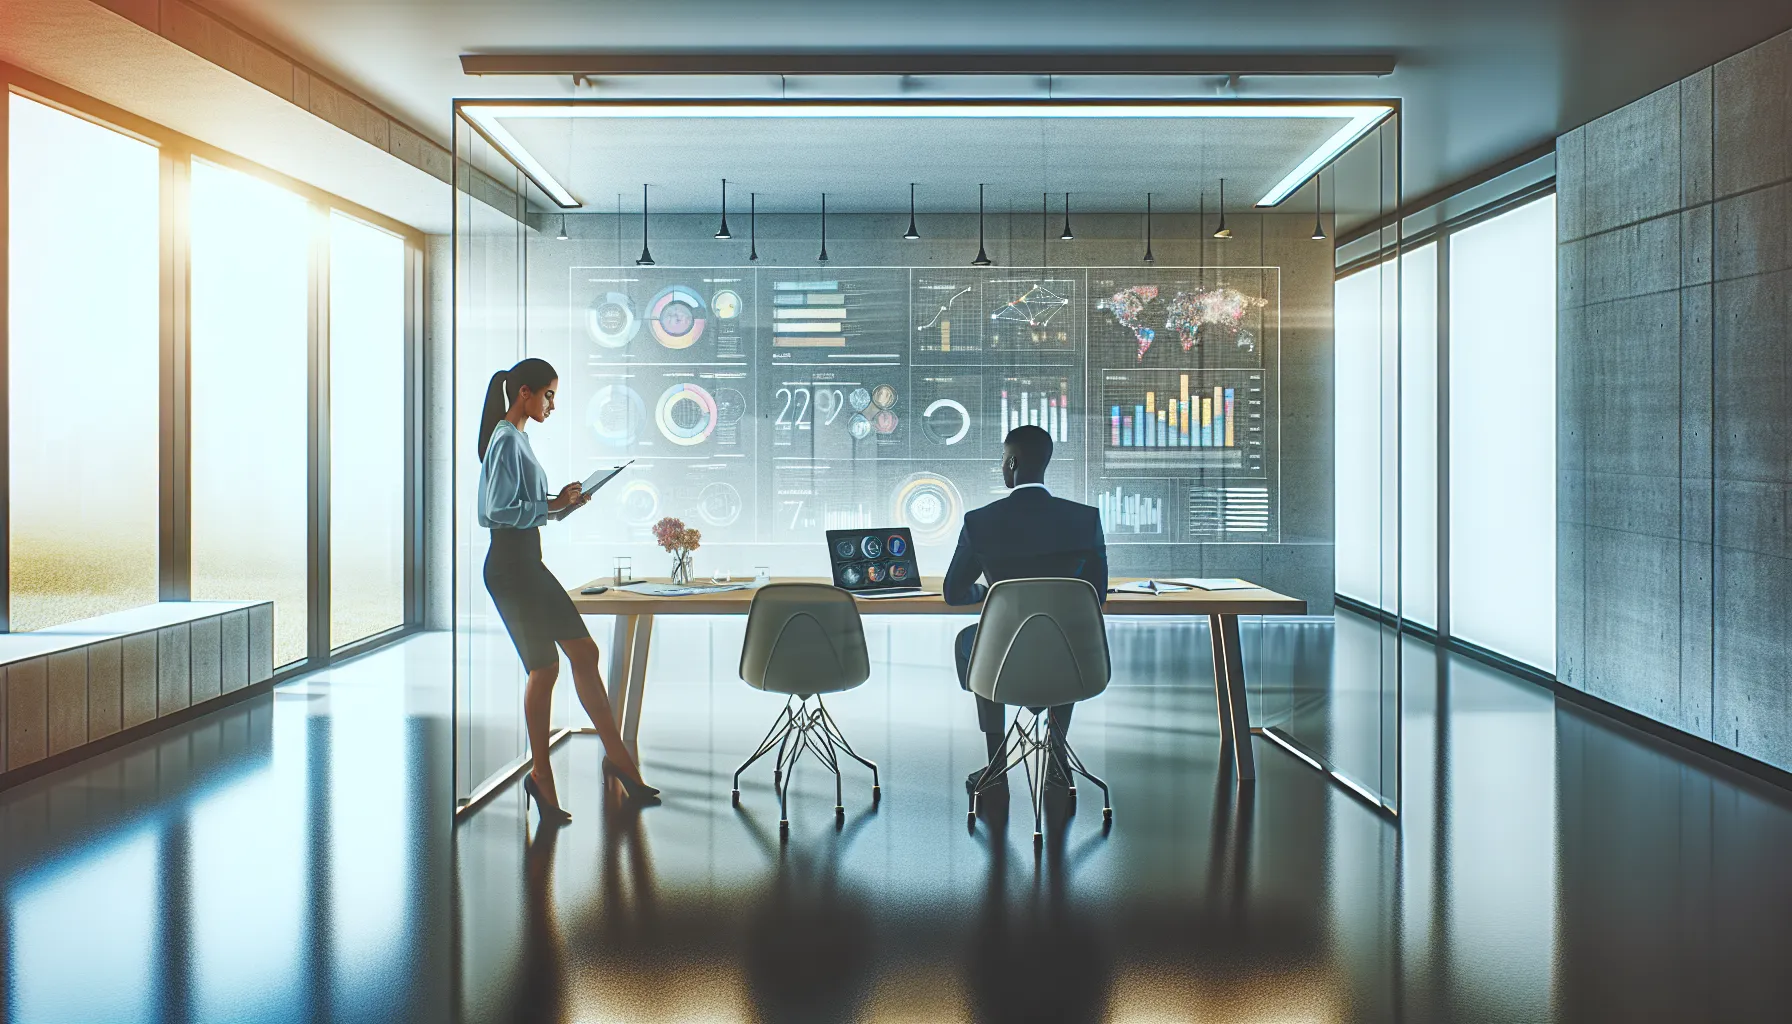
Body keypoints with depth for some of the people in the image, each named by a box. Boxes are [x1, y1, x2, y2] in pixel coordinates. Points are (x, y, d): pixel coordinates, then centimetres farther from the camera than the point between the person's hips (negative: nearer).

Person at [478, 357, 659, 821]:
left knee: (584, 652, 8)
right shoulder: (506, 440, -14)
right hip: (509, 566, -10)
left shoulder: (519, 438, 16)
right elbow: (499, 511, -21)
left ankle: (616, 753, 15)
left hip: (529, 563, 10)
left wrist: (564, 502, 6)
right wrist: (552, 505, -16)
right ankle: (541, 776, 10)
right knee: (544, 667, -3)